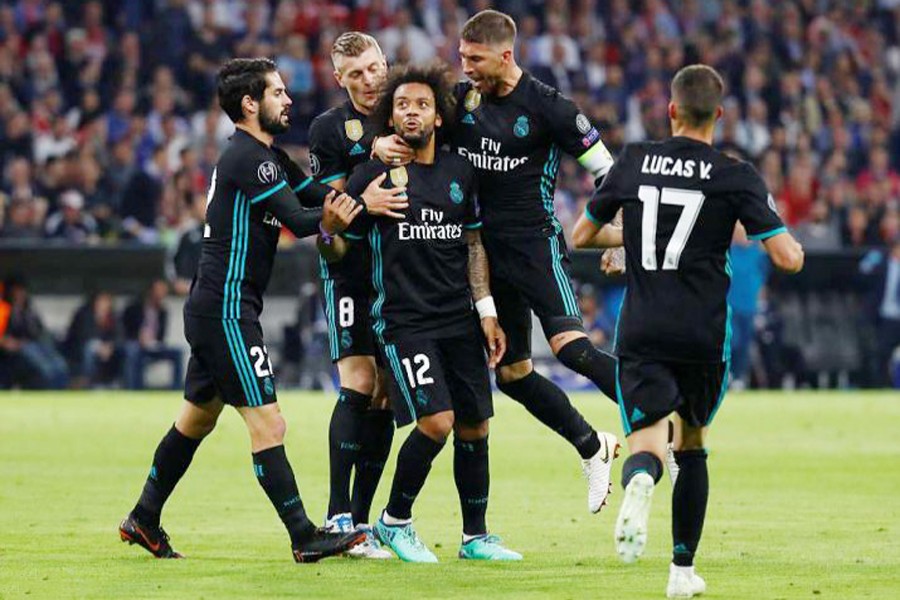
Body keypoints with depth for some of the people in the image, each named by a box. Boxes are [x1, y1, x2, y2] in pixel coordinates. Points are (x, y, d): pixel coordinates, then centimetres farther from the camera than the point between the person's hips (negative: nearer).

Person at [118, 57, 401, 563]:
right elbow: (298, 220, -20)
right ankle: (305, 538, -9)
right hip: (226, 309, -11)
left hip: (214, 309, 11)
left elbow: (317, 195, 10)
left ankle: (144, 520, 26)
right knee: (267, 423, -9)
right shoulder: (247, 157, -16)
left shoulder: (265, 156, 16)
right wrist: (362, 204, -16)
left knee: (198, 418, 18)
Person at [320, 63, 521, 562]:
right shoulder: (375, 174, -4)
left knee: (474, 427, 5)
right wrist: (328, 230, -26)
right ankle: (394, 521, 3)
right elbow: (339, 250, -3)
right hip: (403, 321, -5)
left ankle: (476, 536, 21)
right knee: (436, 421, -17)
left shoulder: (459, 171, 8)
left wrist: (487, 312, 9)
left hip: (459, 319, 5)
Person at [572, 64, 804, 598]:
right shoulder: (736, 177, -3)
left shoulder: (633, 162, 4)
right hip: (705, 334, 0)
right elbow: (787, 258, -9)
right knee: (693, 444, 21)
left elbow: (583, 235, 16)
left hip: (641, 333, 0)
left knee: (648, 445, -7)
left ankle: (640, 483, -45)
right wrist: (795, 247, 16)